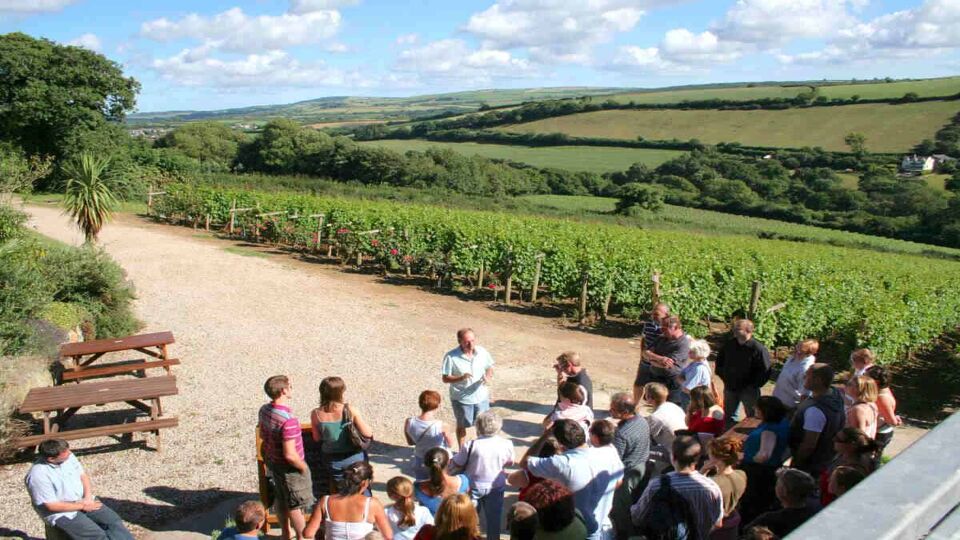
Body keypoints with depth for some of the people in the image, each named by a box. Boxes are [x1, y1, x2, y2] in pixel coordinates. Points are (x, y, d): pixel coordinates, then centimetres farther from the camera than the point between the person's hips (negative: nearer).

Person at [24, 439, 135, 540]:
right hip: (61, 514, -7)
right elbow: (52, 505, -22)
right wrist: (82, 506, -16)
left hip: (83, 500, 7)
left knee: (113, 520, -9)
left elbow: (83, 475, 7)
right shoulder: (38, 475, -24)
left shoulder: (68, 456, -4)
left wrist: (88, 497, -10)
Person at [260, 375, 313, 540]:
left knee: (281, 501, 24)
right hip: (290, 468, -8)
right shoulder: (288, 419, -34)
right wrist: (304, 468, -14)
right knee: (296, 505, 11)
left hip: (273, 462, 8)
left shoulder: (264, 410, -7)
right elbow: (290, 455, -31)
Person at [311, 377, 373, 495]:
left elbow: (317, 438, 0)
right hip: (354, 458, -2)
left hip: (331, 460, 2)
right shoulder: (350, 410, -20)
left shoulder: (316, 414, -13)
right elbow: (367, 433, -14)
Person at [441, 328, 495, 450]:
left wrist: (488, 377, -17)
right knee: (462, 426, 17)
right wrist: (461, 378, -32)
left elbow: (489, 368, 6)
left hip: (481, 396, 3)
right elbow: (445, 379, -15)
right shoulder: (451, 357, -20)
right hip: (461, 399, -3)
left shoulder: (482, 352, -8)